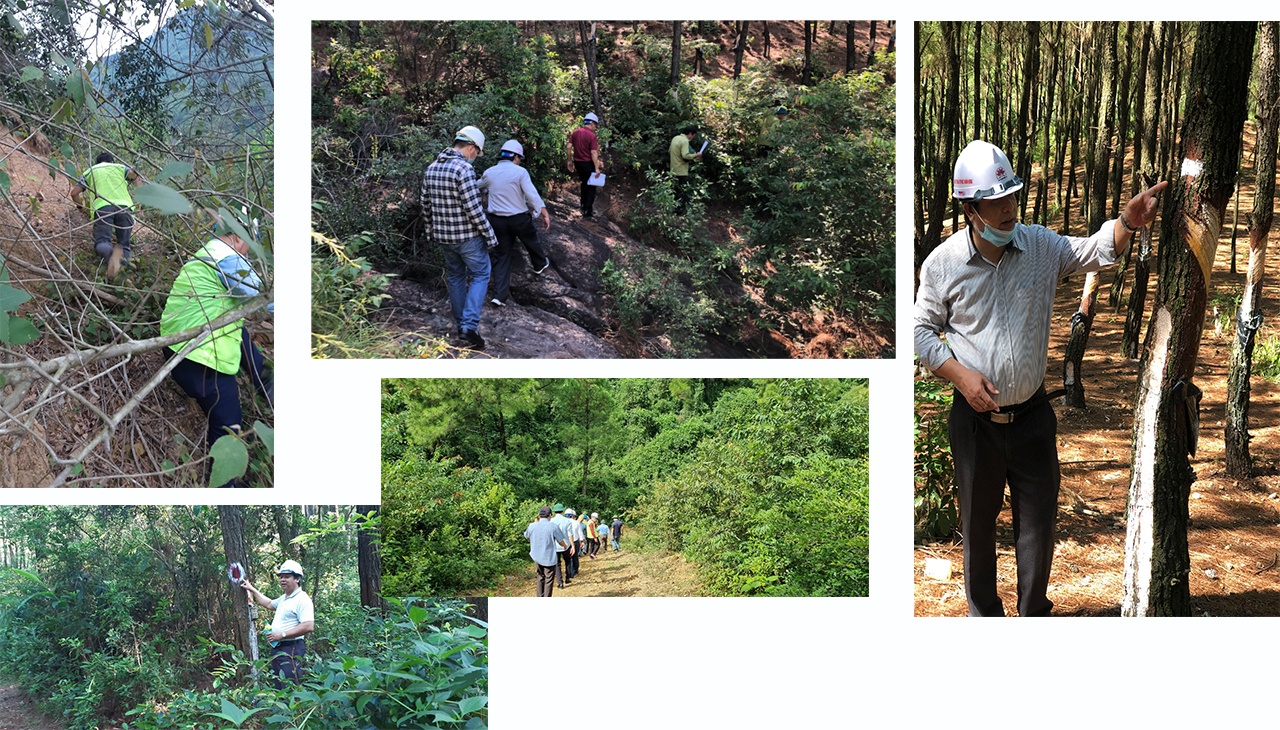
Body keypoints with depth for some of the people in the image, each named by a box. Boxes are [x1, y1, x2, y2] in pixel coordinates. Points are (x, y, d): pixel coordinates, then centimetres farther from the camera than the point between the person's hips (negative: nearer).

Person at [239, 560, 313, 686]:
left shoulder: (302, 599, -14)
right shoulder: (284, 599, 19)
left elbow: (309, 626, -25)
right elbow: (269, 604, 41)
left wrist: (282, 635, -23)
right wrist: (252, 589, 41)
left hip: (291, 650, -11)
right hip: (277, 648, 11)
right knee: (279, 689, 12)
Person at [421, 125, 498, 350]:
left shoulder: (431, 168, 4)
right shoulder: (464, 169, -21)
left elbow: (425, 203, 12)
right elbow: (473, 208, -23)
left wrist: (431, 227, 24)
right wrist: (489, 234, -14)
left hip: (443, 236, 7)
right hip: (467, 236, -7)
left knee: (456, 277, 20)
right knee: (480, 276, 7)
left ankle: (461, 324, 27)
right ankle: (470, 325, -5)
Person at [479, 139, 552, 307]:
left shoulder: (489, 173, 1)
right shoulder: (520, 172, -13)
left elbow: (479, 188, 21)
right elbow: (532, 195, -19)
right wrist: (544, 214, -13)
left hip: (497, 220, 3)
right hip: (519, 218, -3)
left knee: (502, 255, 9)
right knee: (531, 241, 27)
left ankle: (500, 294, 0)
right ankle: (540, 264, 54)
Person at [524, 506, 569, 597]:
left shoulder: (532, 526, -5)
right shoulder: (553, 526, -15)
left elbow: (527, 537, 17)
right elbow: (561, 542, -6)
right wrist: (565, 546, 17)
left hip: (537, 558, 4)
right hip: (550, 558, -4)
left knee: (540, 577, 23)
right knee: (549, 580, 6)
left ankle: (540, 597, 28)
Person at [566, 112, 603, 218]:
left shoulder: (575, 133, 1)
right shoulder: (591, 135, -17)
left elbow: (568, 148, 1)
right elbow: (594, 153, -20)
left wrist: (570, 161, 10)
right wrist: (597, 168, -18)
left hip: (578, 163, 6)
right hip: (588, 163, -6)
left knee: (584, 183, 25)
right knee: (591, 186, 7)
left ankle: (584, 205, 33)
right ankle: (587, 211, 7)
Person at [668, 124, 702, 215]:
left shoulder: (675, 138, 10)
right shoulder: (684, 141, -18)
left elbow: (670, 151, 20)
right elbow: (685, 155, -28)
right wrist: (696, 155, -12)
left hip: (674, 170, 9)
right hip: (682, 172, -9)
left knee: (677, 191, 16)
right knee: (683, 191, -2)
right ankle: (679, 211, -1)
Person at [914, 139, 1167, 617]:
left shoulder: (1041, 246, -4)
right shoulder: (942, 264, -9)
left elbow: (1097, 251, -2)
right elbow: (922, 330, 0)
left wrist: (1127, 223, -24)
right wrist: (961, 376, -13)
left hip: (1033, 415, 2)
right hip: (975, 418, -2)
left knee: (1038, 521, 10)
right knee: (978, 523, 12)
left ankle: (1034, 614, 31)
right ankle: (984, 615, 31)